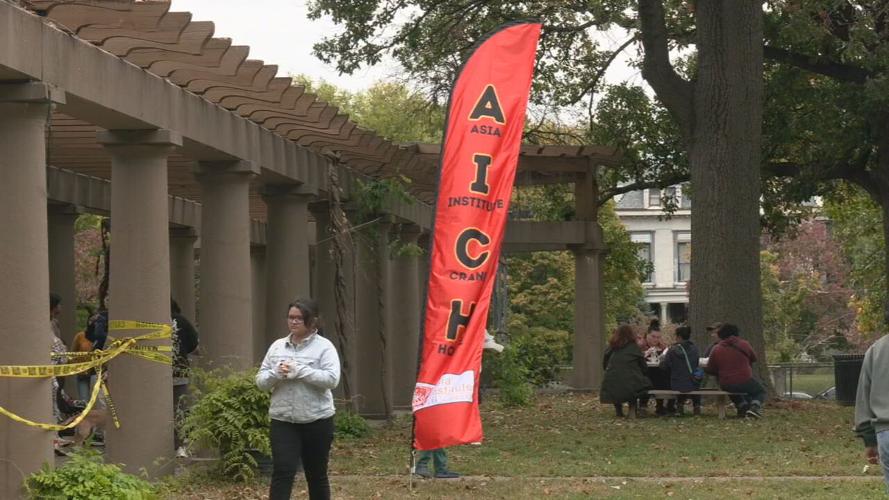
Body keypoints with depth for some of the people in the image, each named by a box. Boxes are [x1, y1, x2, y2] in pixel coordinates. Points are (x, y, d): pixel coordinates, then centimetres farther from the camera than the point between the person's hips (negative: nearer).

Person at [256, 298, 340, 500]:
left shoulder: (323, 347, -4)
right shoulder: (277, 346, 8)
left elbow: (332, 378, -18)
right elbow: (260, 381, 8)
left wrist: (299, 371, -22)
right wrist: (276, 374, -14)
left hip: (317, 420, -2)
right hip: (283, 420, 2)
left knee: (317, 474, 11)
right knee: (282, 472, -9)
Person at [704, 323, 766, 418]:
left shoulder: (716, 350, -5)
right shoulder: (744, 344, -5)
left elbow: (710, 370, 0)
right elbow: (754, 358, 13)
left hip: (726, 386, 3)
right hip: (745, 381, -3)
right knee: (760, 392, 24)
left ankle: (743, 405, 15)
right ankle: (755, 406, -6)